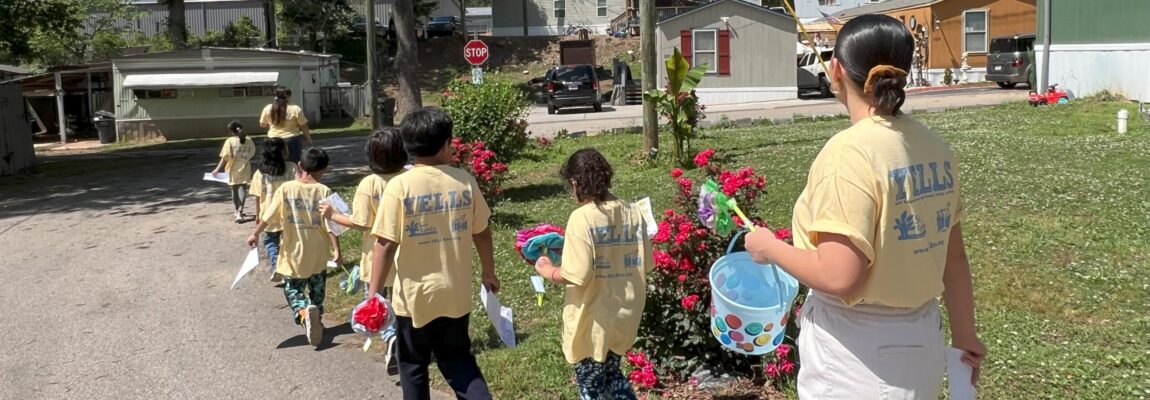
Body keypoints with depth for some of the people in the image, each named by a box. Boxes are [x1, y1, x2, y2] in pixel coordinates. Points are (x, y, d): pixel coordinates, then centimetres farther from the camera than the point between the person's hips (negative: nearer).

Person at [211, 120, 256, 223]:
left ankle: (238, 212, 31)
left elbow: (225, 158, -14)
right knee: (242, 190, 2)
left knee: (235, 190, 17)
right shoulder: (248, 141, -3)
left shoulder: (230, 141, -11)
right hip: (244, 170, 1)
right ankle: (239, 213, -14)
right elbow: (251, 154, 2)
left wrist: (217, 169, -9)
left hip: (233, 171, -1)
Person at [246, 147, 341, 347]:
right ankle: (316, 321, 23)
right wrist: (336, 250, -9)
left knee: (292, 289, 12)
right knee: (316, 290, 20)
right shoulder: (324, 192, -12)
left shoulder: (285, 189, -9)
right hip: (318, 255, 0)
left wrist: (255, 234, 9)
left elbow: (268, 216, -5)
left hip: (293, 253, 0)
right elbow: (330, 224, -14)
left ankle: (304, 311, -15)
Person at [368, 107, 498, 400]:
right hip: (456, 293, 3)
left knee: (413, 365, 17)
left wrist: (373, 293, -8)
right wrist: (489, 273, 18)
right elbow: (481, 233, 3)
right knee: (457, 358, 20)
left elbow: (386, 244, -15)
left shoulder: (399, 186, -14)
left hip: (414, 295, -3)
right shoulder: (464, 180, -5)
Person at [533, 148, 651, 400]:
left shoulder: (582, 218, -20)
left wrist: (546, 271, -6)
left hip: (593, 322, -6)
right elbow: (646, 265, 5)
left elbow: (578, 275, -24)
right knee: (611, 373, 28)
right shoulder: (633, 213, -3)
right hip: (625, 316, 6)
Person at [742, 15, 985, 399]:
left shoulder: (850, 152, -22)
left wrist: (769, 247, -10)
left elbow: (838, 277, -27)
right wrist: (963, 334, 21)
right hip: (920, 345, 7)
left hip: (857, 354, -7)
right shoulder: (935, 148, 0)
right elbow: (954, 255, 8)